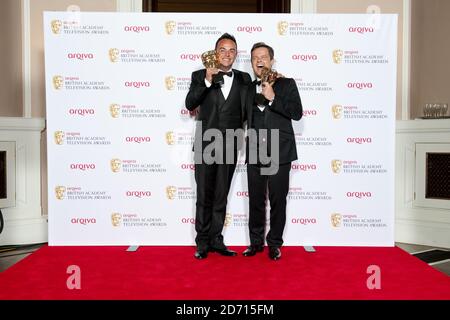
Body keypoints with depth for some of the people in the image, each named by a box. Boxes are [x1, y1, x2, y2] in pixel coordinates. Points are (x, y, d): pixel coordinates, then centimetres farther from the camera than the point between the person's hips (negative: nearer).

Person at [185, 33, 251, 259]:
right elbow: (190, 104, -12)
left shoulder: (244, 79, 7)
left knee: (221, 196, 10)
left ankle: (216, 240, 19)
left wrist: (241, 130, -1)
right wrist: (207, 82, -21)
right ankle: (202, 242, 13)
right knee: (204, 196, 3)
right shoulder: (200, 76, 2)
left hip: (229, 146, 2)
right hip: (206, 145, -2)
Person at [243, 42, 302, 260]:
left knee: (278, 200, 2)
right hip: (254, 153, 3)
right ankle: (256, 242, 22)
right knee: (255, 200, 8)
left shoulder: (286, 84, 4)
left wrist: (272, 98, -13)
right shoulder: (248, 88, 14)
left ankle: (274, 243, 15)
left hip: (279, 152, -3)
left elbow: (297, 113, -8)